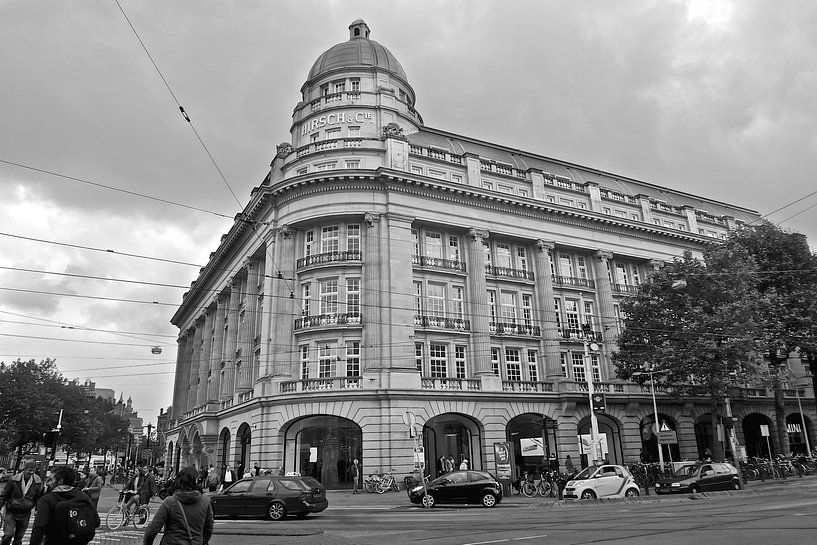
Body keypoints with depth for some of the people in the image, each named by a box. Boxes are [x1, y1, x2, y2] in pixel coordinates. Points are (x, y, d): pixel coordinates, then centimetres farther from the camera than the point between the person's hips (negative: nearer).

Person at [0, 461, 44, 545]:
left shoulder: (37, 482, -4)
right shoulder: (14, 480, -9)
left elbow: (38, 498, 7)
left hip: (25, 514, 2)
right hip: (11, 512, -2)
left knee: (18, 538, 11)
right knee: (8, 535, -14)